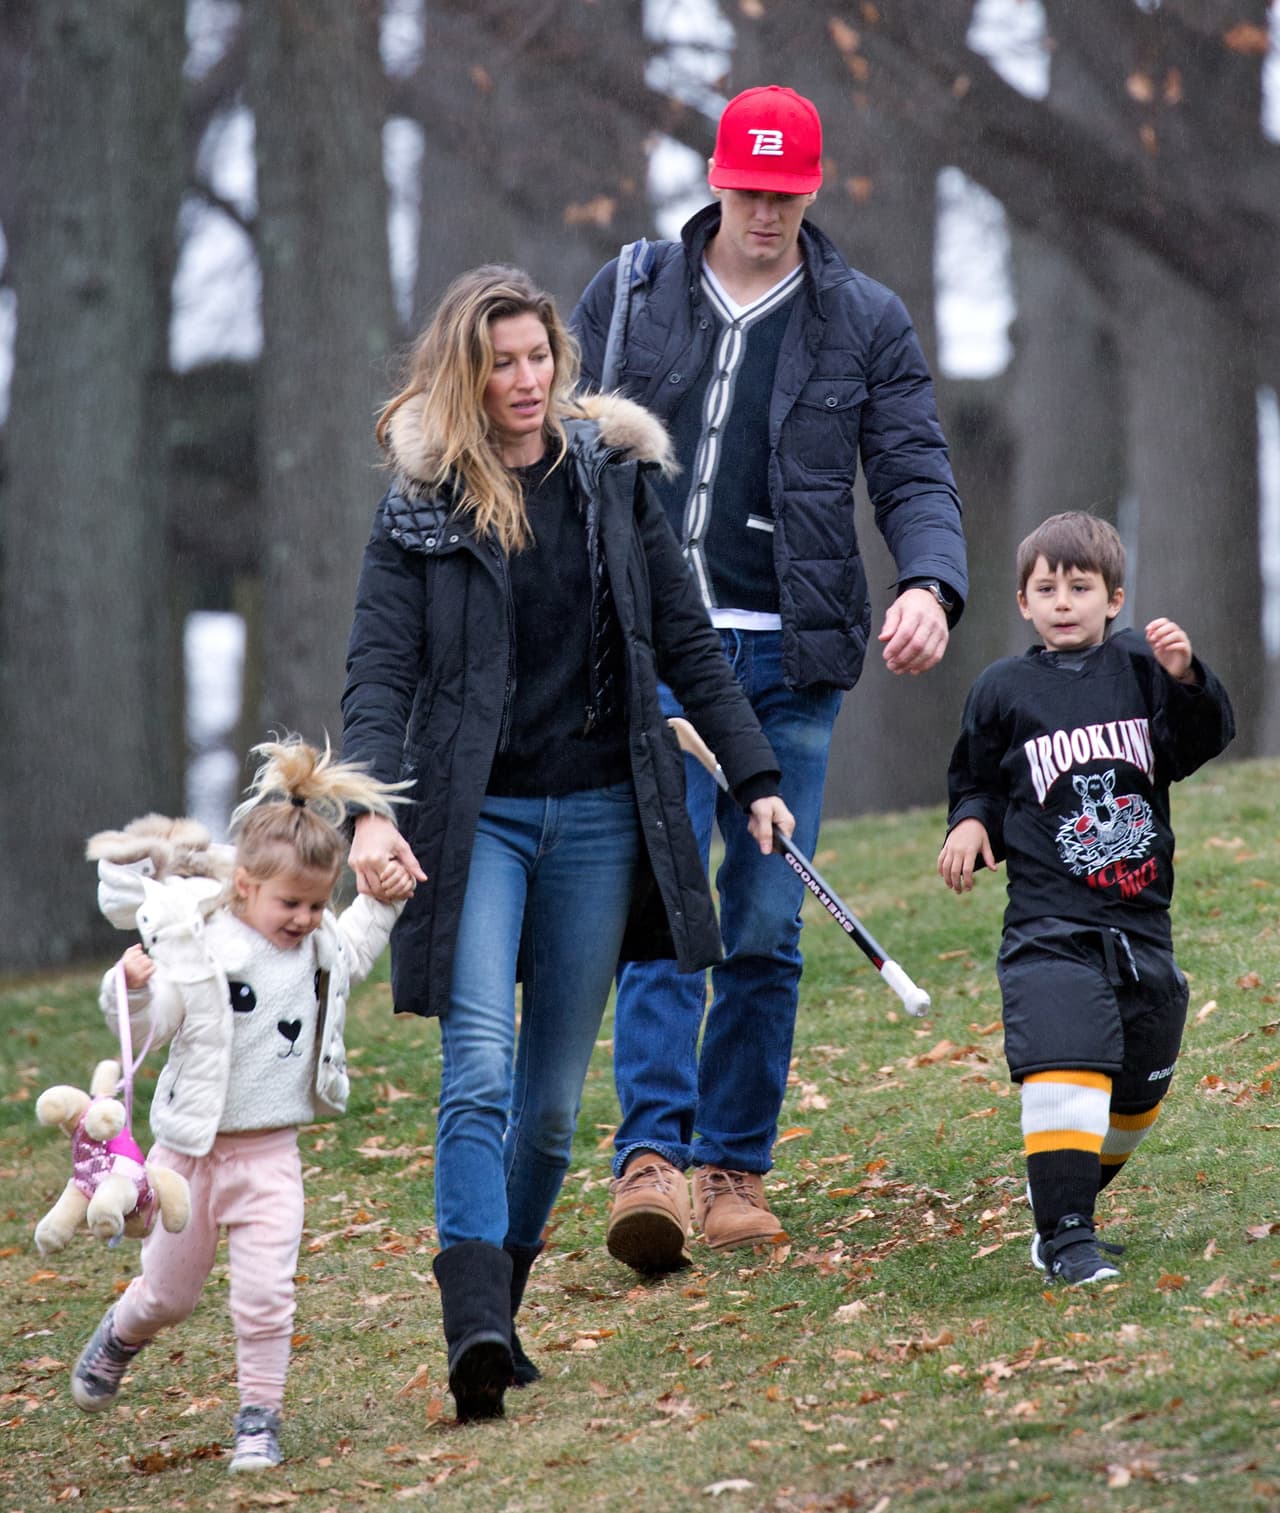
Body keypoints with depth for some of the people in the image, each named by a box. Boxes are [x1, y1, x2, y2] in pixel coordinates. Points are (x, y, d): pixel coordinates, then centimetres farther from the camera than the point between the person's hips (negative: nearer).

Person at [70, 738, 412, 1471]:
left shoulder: (317, 946, 2)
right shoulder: (202, 949, -17)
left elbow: (352, 956, 26)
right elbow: (150, 1024, -20)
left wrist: (383, 904, 14)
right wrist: (132, 990, -40)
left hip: (271, 1154, 3)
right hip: (195, 1150, -3)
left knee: (266, 1293, -12)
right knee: (171, 1292, 15)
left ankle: (260, 1418, 0)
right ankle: (120, 1336, 47)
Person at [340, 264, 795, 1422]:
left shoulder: (614, 478, 8)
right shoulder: (421, 509, -1)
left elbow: (686, 641, 12)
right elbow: (380, 671, -7)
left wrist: (755, 776, 8)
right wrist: (368, 812, -22)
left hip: (597, 814, 3)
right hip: (476, 817, -3)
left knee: (554, 1095, 6)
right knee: (480, 1073, -17)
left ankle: (501, 1299, 21)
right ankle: (475, 1328, -26)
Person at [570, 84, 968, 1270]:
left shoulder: (866, 324, 6)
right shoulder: (628, 294, 7)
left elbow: (915, 474, 2)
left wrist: (930, 585, -18)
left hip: (789, 657, 1)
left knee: (767, 926, 3)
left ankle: (736, 1168, 12)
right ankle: (651, 1157, -20)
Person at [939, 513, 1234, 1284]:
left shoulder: (1139, 667, 4)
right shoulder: (1004, 691, 4)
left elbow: (1199, 743, -5)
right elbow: (977, 781, 15)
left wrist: (1187, 678, -22)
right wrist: (972, 824, -6)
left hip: (1142, 924, 3)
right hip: (1051, 924, -3)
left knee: (1138, 1092, 13)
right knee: (1066, 1070, -21)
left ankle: (1070, 1197, 34)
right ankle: (1066, 1235, -19)